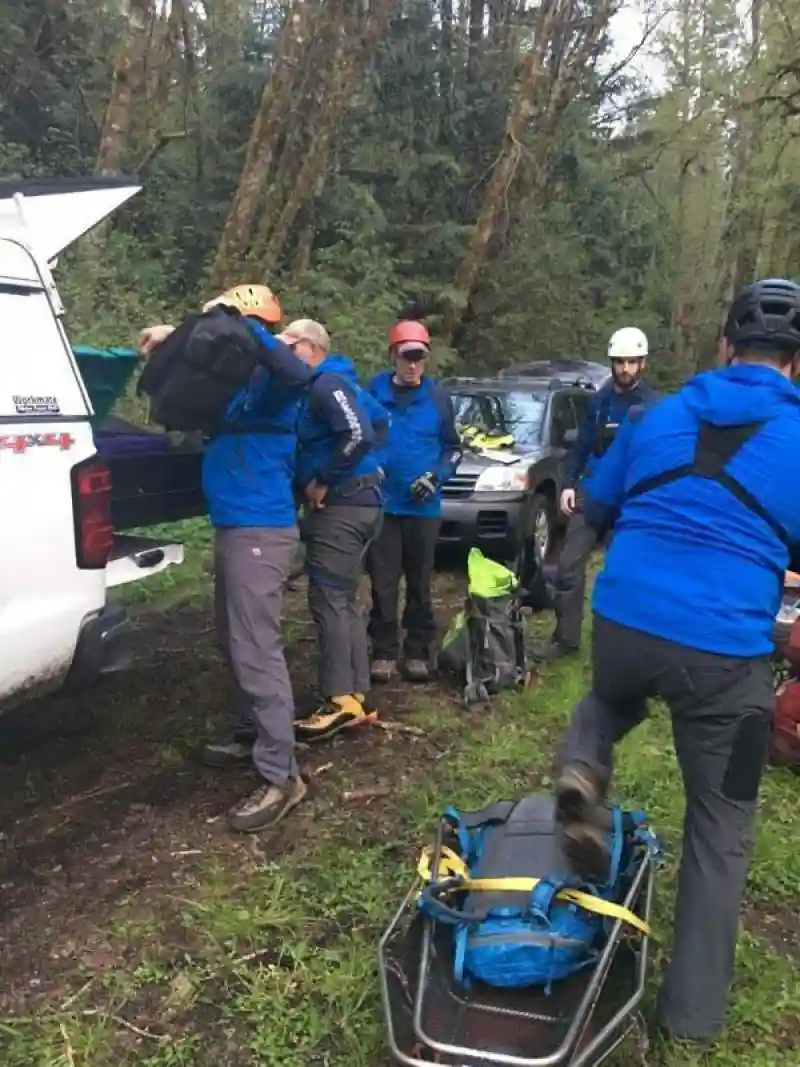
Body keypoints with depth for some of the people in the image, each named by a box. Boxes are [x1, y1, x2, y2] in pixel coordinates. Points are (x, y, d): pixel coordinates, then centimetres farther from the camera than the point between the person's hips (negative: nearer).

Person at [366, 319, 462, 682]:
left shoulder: (438, 397, 3)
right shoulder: (374, 391, -2)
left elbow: (452, 447, 9)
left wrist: (436, 476, -7)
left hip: (423, 506, 1)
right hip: (382, 504, -1)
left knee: (420, 583, 9)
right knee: (383, 583, 2)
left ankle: (418, 652, 20)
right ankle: (384, 652, 14)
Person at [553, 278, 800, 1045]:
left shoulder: (658, 418, 8)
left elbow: (595, 511, 20)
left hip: (621, 624, 3)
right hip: (722, 653, -2)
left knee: (610, 698, 38)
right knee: (720, 824, 15)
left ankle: (582, 773, 6)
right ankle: (692, 1011, 23)